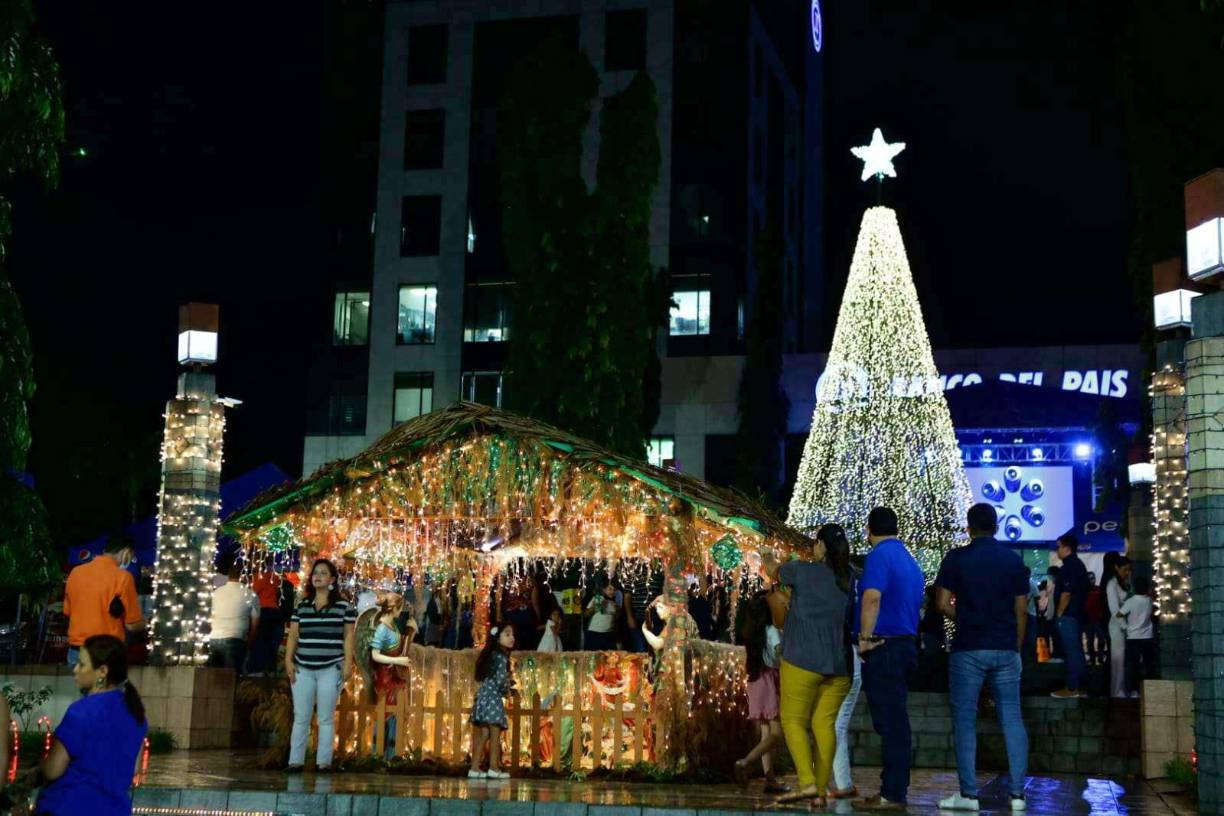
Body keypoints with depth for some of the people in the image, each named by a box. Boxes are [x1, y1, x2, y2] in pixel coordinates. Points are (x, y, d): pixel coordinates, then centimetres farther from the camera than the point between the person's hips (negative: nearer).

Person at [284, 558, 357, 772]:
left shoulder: (344, 607, 2)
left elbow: (348, 636, 1)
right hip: (303, 669, 3)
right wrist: (288, 660, 0)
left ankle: (323, 761, 6)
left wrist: (348, 662, -7)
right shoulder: (301, 607, 10)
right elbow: (293, 636, 10)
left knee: (326, 718, 1)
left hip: (330, 669, -3)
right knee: (301, 717, 4)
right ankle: (295, 760, 7)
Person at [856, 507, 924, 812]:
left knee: (889, 722, -7)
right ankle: (894, 791, 16)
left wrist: (865, 638, -15)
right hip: (907, 645, 9)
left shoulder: (880, 555, -11)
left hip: (883, 647, -9)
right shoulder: (910, 561, 17)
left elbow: (872, 597, -23)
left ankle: (891, 795, -6)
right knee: (896, 721, 12)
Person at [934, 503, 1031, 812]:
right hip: (1005, 649, 3)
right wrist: (1016, 647, 15)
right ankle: (1018, 793, 5)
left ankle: (968, 794, -1)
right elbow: (1021, 611, 6)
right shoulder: (1014, 561, 5)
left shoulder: (957, 558, -4)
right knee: (1012, 719, 6)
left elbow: (942, 603, -7)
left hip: (968, 649, -3)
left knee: (965, 720, 2)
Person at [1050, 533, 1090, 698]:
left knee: (1071, 651, -9)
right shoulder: (1078, 565, 18)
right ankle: (1079, 687, 14)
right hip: (1077, 614, 10)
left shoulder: (1069, 566, -14)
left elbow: (1066, 593, -21)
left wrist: (1059, 613, -14)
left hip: (1067, 615, -10)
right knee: (1077, 650, 11)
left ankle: (1072, 688, -9)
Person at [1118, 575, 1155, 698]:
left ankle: (1133, 690, -6)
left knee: (1132, 665, -1)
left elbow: (1119, 614, -6)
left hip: (1133, 638, -3)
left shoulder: (1130, 601, -9)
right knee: (1148, 665, 9)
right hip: (1147, 638, 3)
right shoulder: (1149, 601, 2)